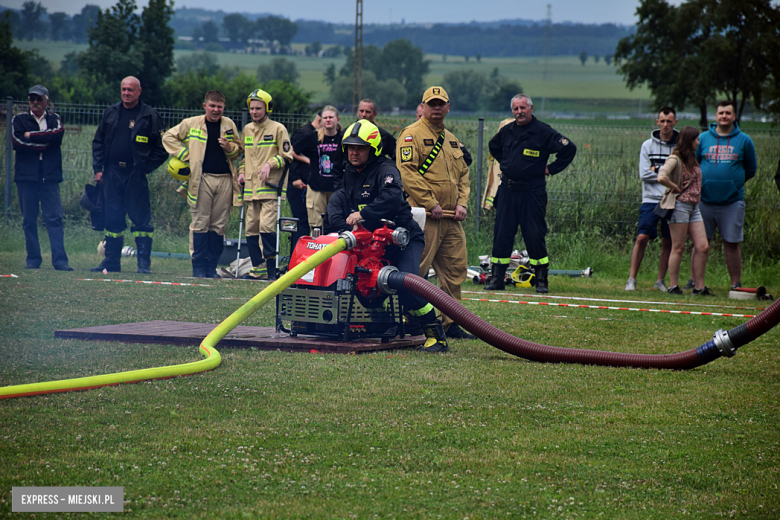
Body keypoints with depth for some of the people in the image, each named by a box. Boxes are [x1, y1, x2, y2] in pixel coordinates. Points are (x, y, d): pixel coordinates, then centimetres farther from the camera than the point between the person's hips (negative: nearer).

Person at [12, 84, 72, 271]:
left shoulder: (55, 119, 15)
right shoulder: (19, 120, 12)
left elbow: (58, 136, -8)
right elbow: (17, 142, -6)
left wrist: (31, 136, -6)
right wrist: (44, 142, -6)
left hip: (50, 176, 0)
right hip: (26, 176, 0)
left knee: (54, 218, -7)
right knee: (29, 220, 1)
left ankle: (60, 260, -10)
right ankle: (33, 260, 7)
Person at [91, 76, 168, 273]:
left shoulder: (150, 116, 0)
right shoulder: (111, 113, 12)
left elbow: (161, 149, 0)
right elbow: (98, 142, 17)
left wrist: (145, 168, -7)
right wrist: (98, 168, 7)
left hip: (135, 175, -4)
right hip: (112, 174, 4)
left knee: (141, 219, -5)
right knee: (112, 218, 6)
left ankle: (144, 262, -2)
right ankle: (111, 261, 13)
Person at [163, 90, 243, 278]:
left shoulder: (229, 125, 12)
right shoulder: (191, 124, 4)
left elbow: (239, 150, 21)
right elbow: (168, 137, 10)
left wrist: (230, 148, -2)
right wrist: (185, 155, 1)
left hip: (225, 179, 3)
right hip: (202, 179, -3)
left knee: (219, 226, 3)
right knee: (200, 224, -4)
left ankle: (211, 267, 9)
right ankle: (198, 267, 1)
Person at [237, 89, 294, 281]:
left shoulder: (277, 129, 0)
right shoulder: (247, 130, 18)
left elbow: (287, 155, -1)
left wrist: (270, 164, -14)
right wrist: (241, 172, 14)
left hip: (269, 186, -6)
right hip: (250, 187, 6)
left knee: (266, 226, -16)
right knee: (251, 228, 4)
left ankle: (271, 267, -10)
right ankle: (257, 267, 10)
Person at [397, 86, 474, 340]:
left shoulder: (452, 140, 21)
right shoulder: (411, 135, -5)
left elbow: (463, 174, 25)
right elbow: (408, 173, -15)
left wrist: (461, 203, 7)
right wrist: (431, 204, -16)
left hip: (451, 220, 8)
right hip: (424, 218, -8)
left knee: (455, 271, 9)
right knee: (416, 271, -9)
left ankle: (450, 323, 16)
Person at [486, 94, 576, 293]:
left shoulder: (543, 132, -7)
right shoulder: (506, 131, 8)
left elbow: (569, 149, -7)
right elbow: (493, 147, 30)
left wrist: (551, 169, -5)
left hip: (532, 192, -4)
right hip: (507, 190, 4)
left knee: (535, 236, -3)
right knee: (501, 235, 3)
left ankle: (541, 281, 5)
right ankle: (496, 279, 8)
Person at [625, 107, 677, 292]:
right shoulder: (648, 145, 4)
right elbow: (644, 174, -3)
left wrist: (657, 170, -10)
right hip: (651, 199, -1)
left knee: (668, 242, 5)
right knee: (642, 237, -10)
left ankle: (660, 281, 14)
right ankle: (631, 279, -5)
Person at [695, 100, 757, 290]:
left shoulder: (744, 140, 4)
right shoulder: (702, 139, 6)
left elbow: (751, 170, 12)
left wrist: (734, 182, 7)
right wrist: (701, 183, 8)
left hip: (732, 202, -1)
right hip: (705, 201, 1)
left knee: (731, 243, 1)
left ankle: (736, 283, 7)